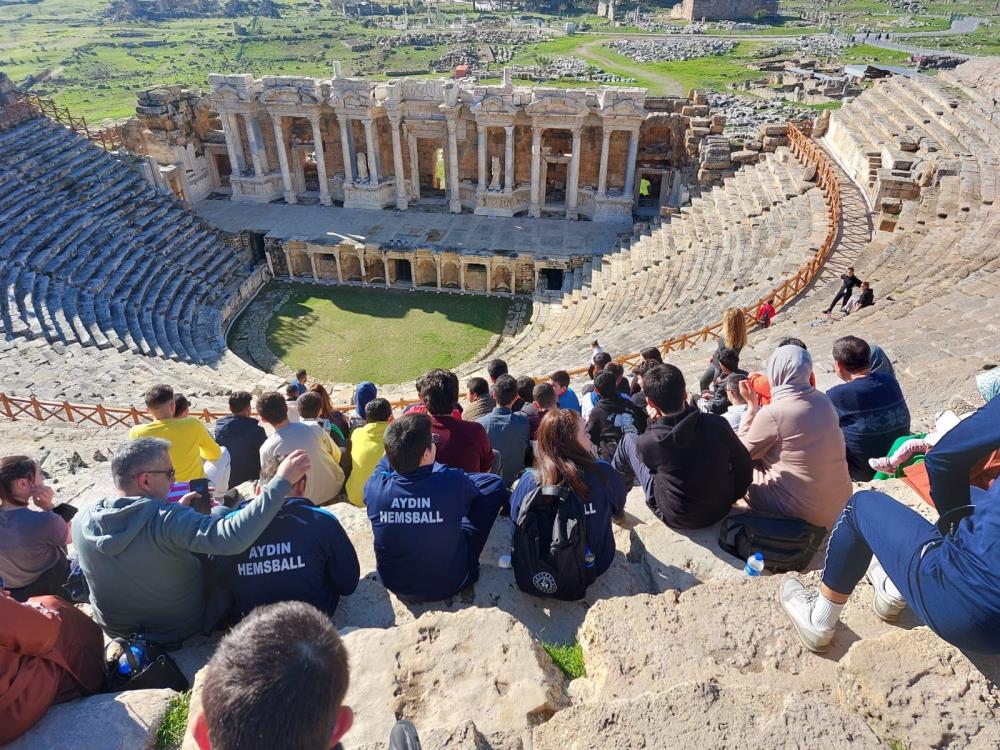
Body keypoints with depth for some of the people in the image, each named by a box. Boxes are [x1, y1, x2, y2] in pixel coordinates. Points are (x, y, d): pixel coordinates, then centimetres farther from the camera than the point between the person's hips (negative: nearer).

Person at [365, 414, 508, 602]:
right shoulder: (452, 483, -30)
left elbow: (387, 462, 4)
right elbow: (471, 490, -3)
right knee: (494, 483, 4)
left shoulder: (375, 487, -23)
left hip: (395, 584, 3)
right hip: (450, 583, -3)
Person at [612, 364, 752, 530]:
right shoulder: (717, 424, -20)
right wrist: (730, 497, 9)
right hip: (721, 510, 3)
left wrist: (653, 422, 2)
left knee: (629, 441, 9)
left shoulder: (647, 443, -26)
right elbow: (743, 465, -6)